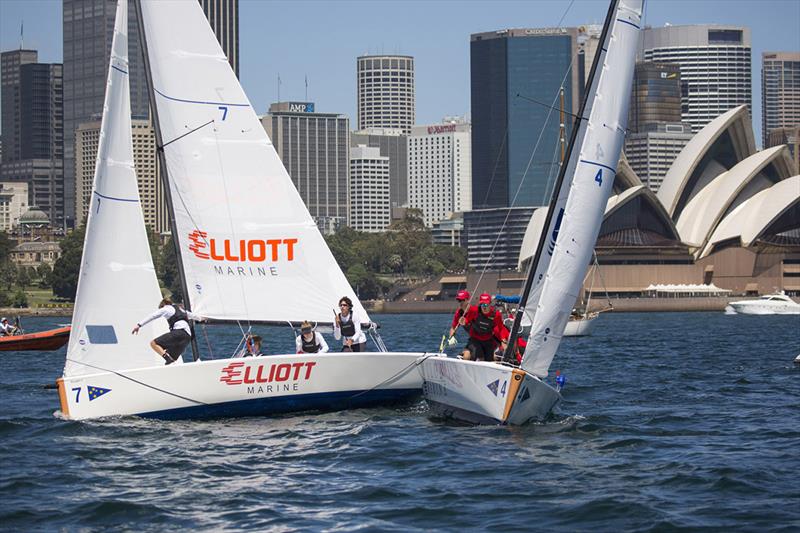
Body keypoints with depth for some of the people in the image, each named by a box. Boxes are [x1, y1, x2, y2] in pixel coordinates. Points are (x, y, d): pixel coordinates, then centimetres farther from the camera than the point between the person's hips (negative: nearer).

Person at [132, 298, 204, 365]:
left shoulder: (166, 309, 12)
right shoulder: (181, 309, 33)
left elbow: (152, 317, 3)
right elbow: (192, 315, 51)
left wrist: (139, 325, -1)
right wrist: (200, 318, 72)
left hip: (179, 332, -8)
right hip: (188, 336, 8)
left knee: (153, 343, -9)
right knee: (172, 360, 9)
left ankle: (168, 358, -30)